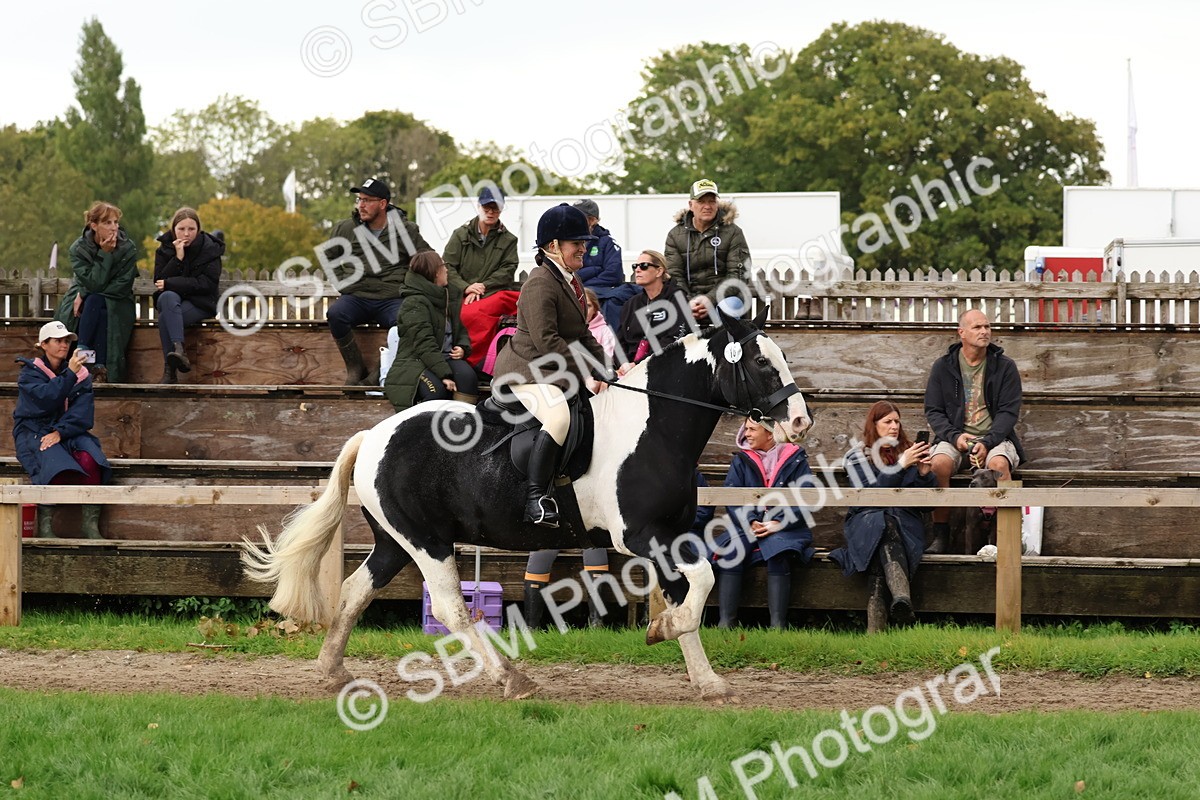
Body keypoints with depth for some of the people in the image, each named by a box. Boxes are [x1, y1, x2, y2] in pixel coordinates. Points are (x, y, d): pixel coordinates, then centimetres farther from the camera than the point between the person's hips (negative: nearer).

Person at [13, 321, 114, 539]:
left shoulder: (81, 374, 10)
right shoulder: (31, 372, 2)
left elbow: (82, 413, -2)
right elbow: (46, 399, -17)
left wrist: (60, 432, -17)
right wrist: (69, 374, -21)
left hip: (69, 431, 3)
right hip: (34, 431, -3)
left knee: (90, 459, -30)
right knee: (57, 464, -35)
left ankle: (91, 525, -26)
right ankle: (45, 525, -24)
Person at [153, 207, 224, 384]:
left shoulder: (210, 249, -4)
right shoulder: (165, 248, 5)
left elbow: (207, 284, -14)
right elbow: (159, 282, -5)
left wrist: (169, 284, -17)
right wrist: (177, 258, -17)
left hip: (200, 304, -3)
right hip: (172, 300, 3)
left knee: (165, 317, -33)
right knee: (168, 297, -36)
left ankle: (170, 370, -38)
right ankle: (178, 349, -50)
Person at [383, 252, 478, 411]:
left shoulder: (451, 296, 18)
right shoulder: (414, 303, -10)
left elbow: (461, 330, 27)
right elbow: (424, 344, -19)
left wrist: (462, 347, 1)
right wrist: (444, 374, -27)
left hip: (445, 358, 7)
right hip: (414, 362, -7)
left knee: (467, 375, -27)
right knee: (436, 389, -37)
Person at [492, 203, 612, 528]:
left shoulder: (571, 281, 17)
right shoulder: (541, 283, -16)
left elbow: (582, 334, 22)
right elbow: (546, 340, -22)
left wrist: (603, 369, 7)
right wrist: (584, 376, -21)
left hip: (556, 371, 11)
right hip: (526, 370, -11)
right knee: (559, 416, -35)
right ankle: (536, 498, -36)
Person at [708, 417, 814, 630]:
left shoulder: (794, 459, 6)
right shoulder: (742, 460, 14)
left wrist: (778, 523, -17)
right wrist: (750, 522, -16)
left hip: (784, 529, -2)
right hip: (746, 526, 2)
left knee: (777, 556, -35)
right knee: (730, 551, -29)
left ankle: (778, 624, -36)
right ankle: (725, 622, -33)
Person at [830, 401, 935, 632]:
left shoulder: (907, 452, 19)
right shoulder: (857, 457, 12)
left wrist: (925, 474, -6)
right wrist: (901, 466, -14)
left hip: (904, 521, 1)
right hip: (866, 520, -1)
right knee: (882, 524, -39)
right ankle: (902, 595, -63)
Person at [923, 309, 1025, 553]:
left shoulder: (1005, 367, 5)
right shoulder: (943, 367, 8)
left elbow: (1009, 412, -1)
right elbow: (933, 411, 7)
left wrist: (987, 443, -16)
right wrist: (955, 436, -12)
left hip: (994, 437, -1)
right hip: (955, 437, 1)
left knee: (998, 463, -36)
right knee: (939, 462, -32)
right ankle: (940, 536, -25)